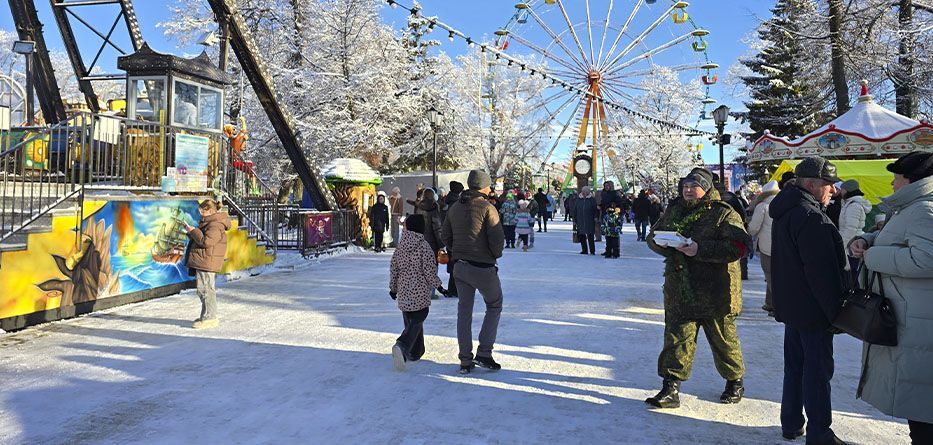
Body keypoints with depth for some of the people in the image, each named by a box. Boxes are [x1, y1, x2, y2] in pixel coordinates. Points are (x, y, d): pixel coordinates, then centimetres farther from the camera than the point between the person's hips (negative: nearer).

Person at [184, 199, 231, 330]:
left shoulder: (215, 225, -16)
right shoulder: (210, 223, 20)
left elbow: (206, 241, -23)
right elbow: (200, 238, 25)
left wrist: (193, 231, -14)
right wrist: (191, 232, 10)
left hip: (206, 263, -11)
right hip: (203, 263, 11)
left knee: (206, 290, -9)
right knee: (205, 290, 16)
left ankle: (209, 318, -5)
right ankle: (207, 316, 24)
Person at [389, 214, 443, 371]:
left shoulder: (400, 246, 4)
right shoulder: (424, 246, -12)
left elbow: (393, 268, 10)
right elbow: (430, 270, -11)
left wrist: (393, 287, 21)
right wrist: (437, 285, 3)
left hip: (404, 292, 6)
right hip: (420, 292, -5)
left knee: (410, 321, 17)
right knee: (417, 321, 0)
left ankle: (415, 352, 24)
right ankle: (402, 345, -22)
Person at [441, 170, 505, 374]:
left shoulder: (454, 208, 8)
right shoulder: (487, 208, -12)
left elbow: (445, 236, 12)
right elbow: (497, 238, -18)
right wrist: (496, 254, 2)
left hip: (460, 266, 6)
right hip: (483, 267, -5)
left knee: (464, 311, 12)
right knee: (494, 306, 14)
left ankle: (465, 361, 14)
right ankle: (484, 353, 7)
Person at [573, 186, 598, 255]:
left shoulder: (592, 199, 3)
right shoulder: (578, 199, 9)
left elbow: (596, 209, 3)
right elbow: (575, 210, 11)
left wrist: (596, 217, -12)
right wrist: (574, 220, 8)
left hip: (590, 222, -3)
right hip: (580, 221, 3)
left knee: (590, 236, -5)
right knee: (582, 236, 5)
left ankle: (592, 251, 1)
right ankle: (584, 250, 16)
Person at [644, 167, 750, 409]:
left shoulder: (725, 214, -7)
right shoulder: (673, 211, 11)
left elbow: (737, 246, -19)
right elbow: (652, 237, 15)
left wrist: (700, 249, -28)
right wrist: (667, 244, -8)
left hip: (715, 294, -4)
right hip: (679, 292, 4)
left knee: (723, 340, 12)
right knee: (676, 338, 2)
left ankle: (735, 382, 34)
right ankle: (671, 388, 6)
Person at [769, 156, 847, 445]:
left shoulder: (785, 211, 11)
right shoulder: (811, 217, -21)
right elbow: (822, 271, -23)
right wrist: (835, 310, -16)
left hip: (791, 304, 10)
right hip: (813, 309, -10)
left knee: (795, 365, 17)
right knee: (818, 370, 0)